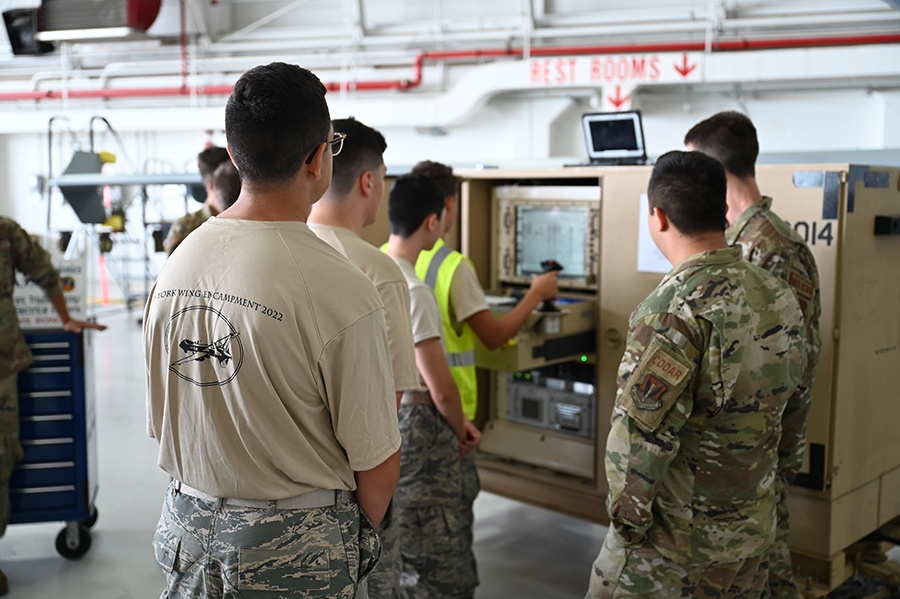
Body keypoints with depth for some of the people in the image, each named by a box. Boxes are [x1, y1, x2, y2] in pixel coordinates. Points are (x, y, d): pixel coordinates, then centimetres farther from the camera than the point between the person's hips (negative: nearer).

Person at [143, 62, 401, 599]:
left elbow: (161, 425, 8)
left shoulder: (175, 267, -3)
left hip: (188, 531, 6)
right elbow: (378, 464, -16)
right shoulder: (341, 291, -23)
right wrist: (358, 534, 5)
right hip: (294, 546, -6)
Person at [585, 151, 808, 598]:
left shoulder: (673, 309, -24)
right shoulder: (780, 296, -1)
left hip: (676, 541, -7)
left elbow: (639, 436, -24)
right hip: (756, 530, 7)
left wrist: (626, 519, -10)